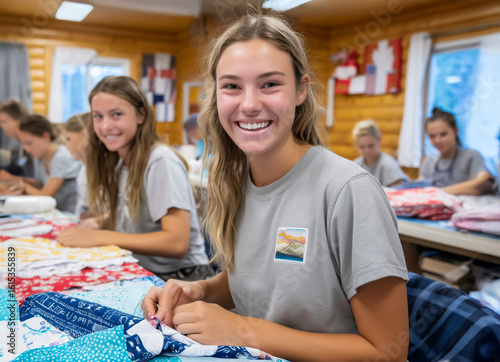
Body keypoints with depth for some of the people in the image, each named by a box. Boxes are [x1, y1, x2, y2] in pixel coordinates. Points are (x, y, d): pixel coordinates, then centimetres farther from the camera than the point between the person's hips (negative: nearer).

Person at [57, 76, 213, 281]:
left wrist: (99, 237, -20)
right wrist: (97, 223, 0)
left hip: (179, 277, -7)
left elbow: (177, 242, -24)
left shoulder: (161, 162, -17)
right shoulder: (118, 162, 7)